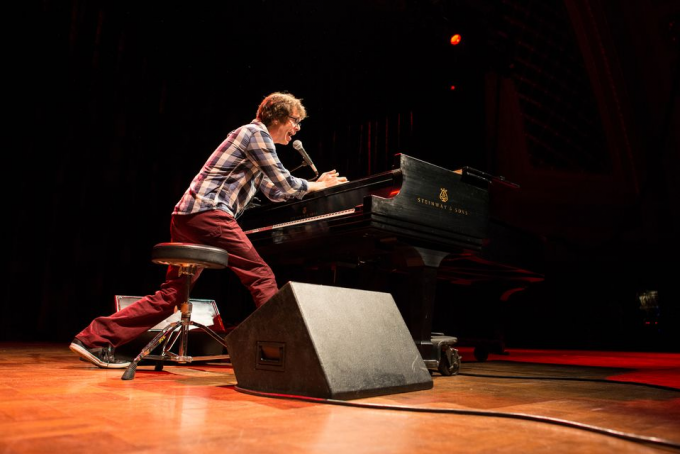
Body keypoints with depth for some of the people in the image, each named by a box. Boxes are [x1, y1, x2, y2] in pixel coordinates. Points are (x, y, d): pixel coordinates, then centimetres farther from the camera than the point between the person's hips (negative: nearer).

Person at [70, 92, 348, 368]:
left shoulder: (254, 137, 28)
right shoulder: (257, 132, -1)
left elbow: (275, 193, 31)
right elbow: (284, 184, -6)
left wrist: (316, 183, 31)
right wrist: (314, 187, 12)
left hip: (187, 219, 10)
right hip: (208, 213, -10)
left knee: (171, 294, 8)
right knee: (262, 277, -8)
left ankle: (95, 339, 10)